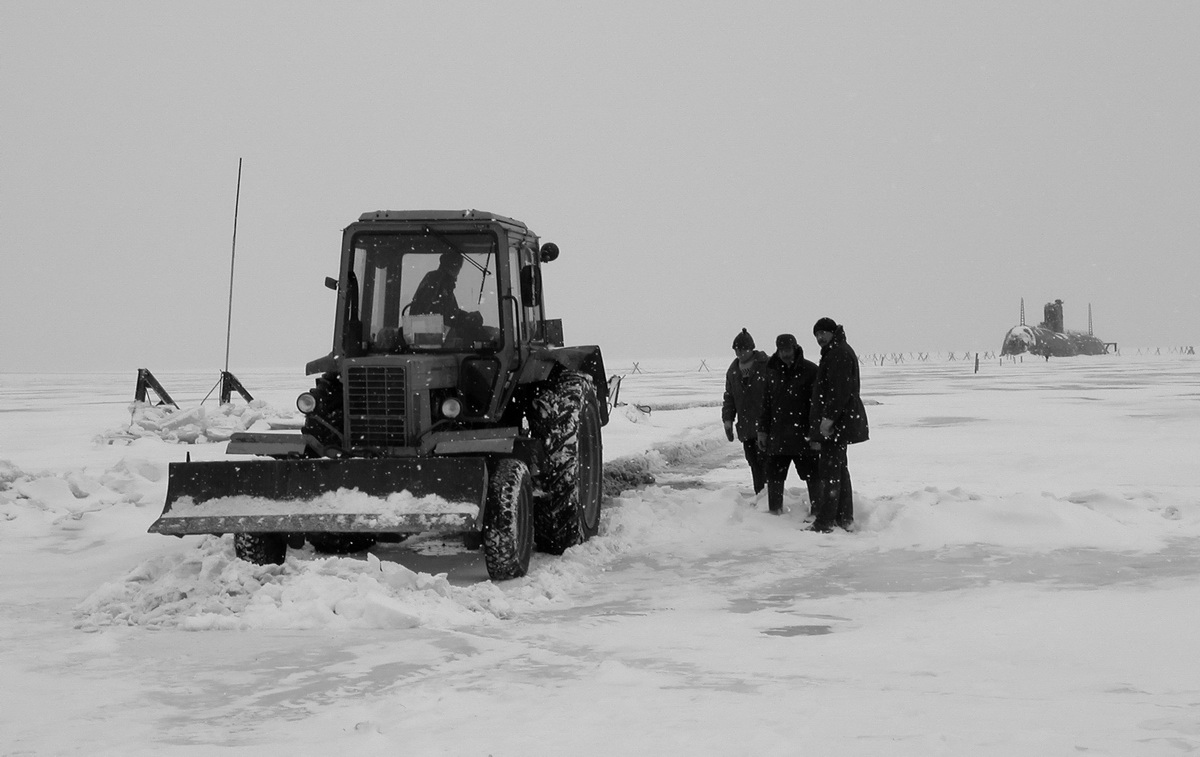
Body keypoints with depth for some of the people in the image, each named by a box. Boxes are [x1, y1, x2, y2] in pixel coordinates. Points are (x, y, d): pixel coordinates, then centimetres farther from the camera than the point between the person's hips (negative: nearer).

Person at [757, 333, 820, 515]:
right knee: (774, 475, 8)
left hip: (803, 433, -4)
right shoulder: (773, 371, 11)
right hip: (777, 435, 4)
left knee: (812, 475, 0)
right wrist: (762, 430, 12)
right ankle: (775, 511, 19)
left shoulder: (810, 370, -4)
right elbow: (766, 403, 16)